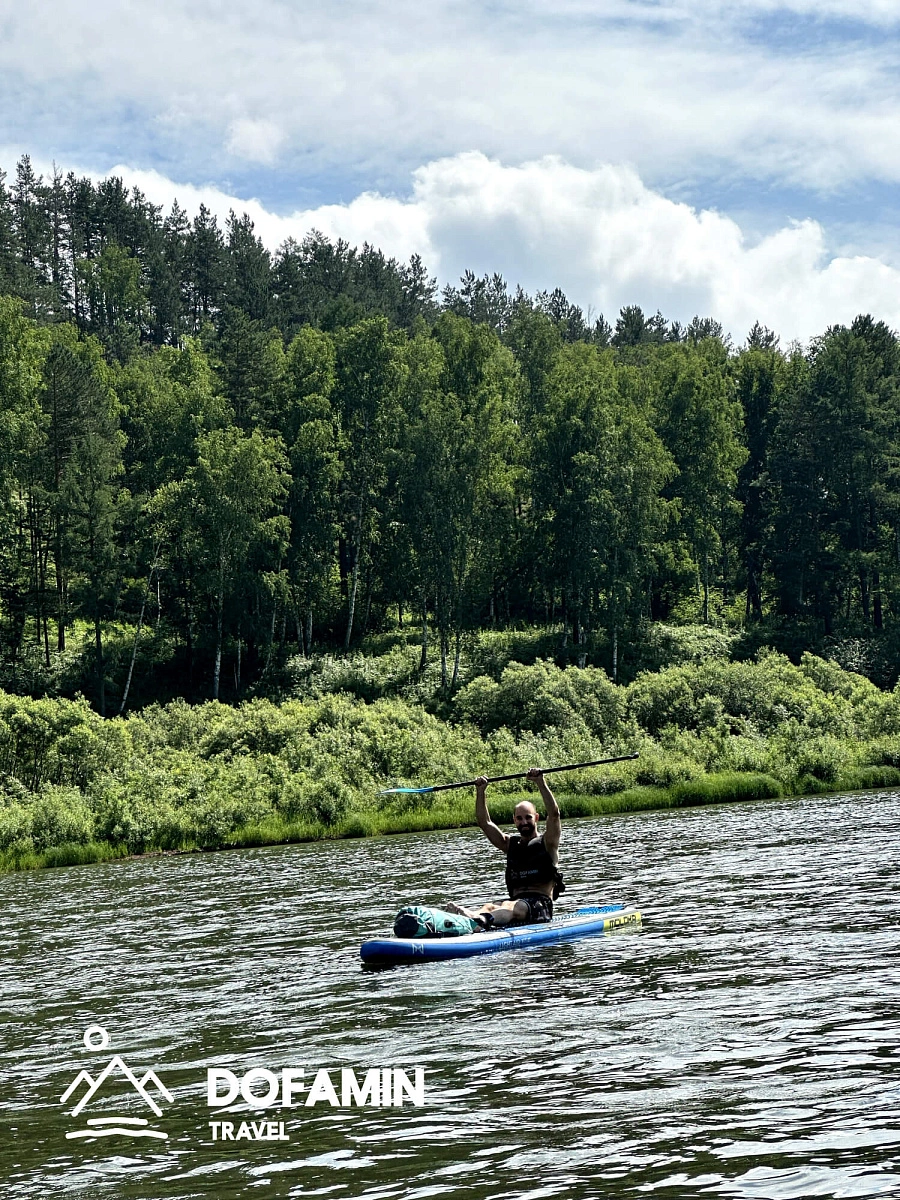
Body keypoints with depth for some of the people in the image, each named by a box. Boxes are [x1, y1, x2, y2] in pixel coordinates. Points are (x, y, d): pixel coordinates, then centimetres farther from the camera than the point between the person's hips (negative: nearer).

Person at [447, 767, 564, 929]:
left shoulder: (546, 843, 7)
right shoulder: (510, 844, 22)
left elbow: (554, 814, -10)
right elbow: (484, 822, 15)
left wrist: (541, 783, -19)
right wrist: (481, 791, 3)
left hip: (541, 905, -5)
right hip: (516, 901, 5)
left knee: (510, 907, -37)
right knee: (489, 907, -30)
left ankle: (480, 918, -68)